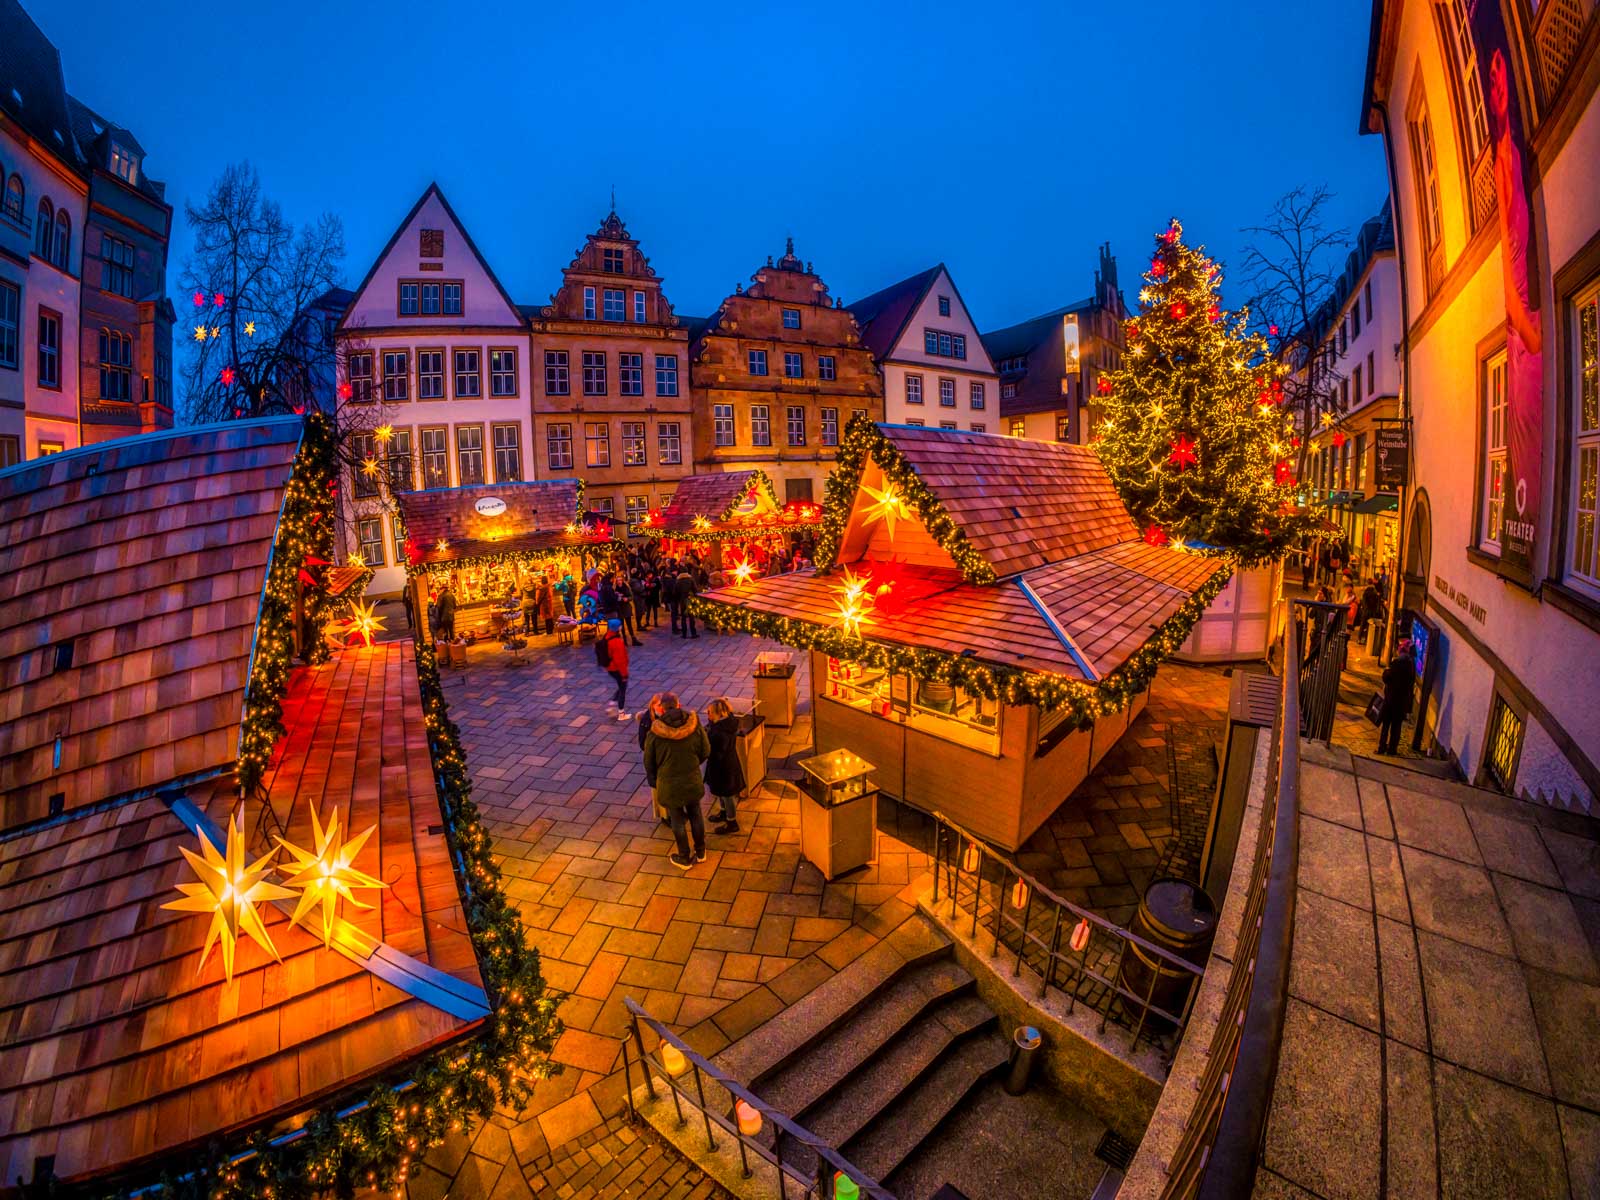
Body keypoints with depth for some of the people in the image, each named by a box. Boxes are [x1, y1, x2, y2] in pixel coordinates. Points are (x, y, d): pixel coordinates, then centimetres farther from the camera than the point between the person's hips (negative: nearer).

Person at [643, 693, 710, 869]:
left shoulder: (654, 733, -18)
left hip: (669, 784, -2)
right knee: (695, 815, 21)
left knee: (677, 820, 15)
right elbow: (706, 752, -2)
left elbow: (649, 762, -5)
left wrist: (653, 780, 13)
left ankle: (684, 858, 31)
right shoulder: (695, 726, -14)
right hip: (693, 780, 2)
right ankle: (700, 852, 37)